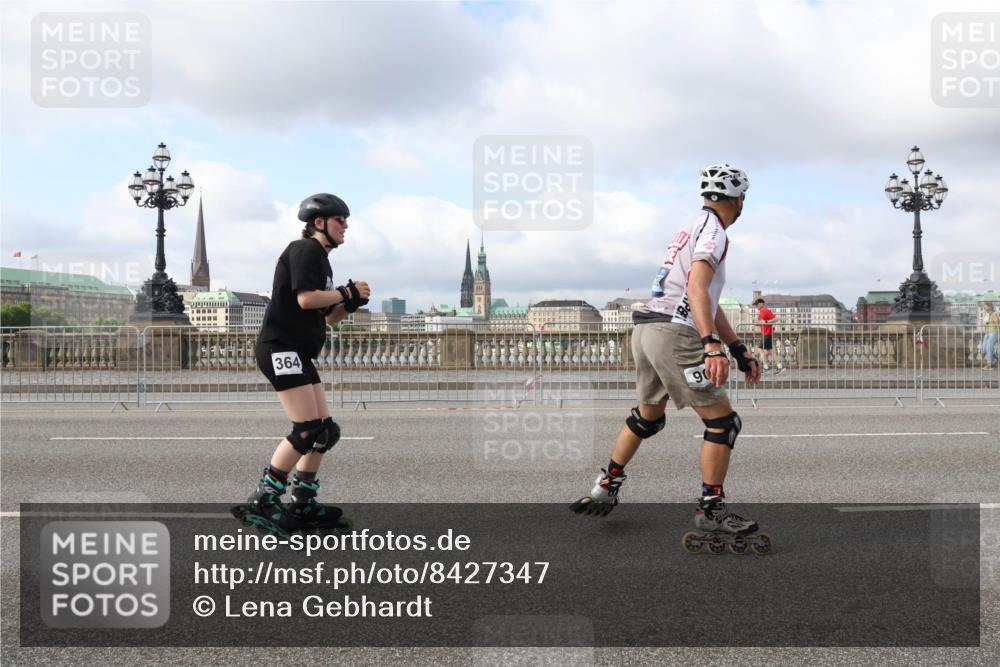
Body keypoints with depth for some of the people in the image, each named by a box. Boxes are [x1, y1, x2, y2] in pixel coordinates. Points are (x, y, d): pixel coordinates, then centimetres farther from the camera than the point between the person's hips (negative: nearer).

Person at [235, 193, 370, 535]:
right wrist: (347, 293, -10)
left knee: (326, 431, 8)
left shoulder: (321, 260, 22)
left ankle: (302, 505, 16)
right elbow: (305, 298, -21)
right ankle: (260, 502, -9)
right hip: (280, 348, -10)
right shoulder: (305, 250, -7)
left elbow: (324, 317, 22)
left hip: (299, 353, 10)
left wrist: (350, 304, 5)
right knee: (306, 430, -15)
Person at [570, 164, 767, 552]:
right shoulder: (714, 230, -5)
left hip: (646, 329, 10)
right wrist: (711, 347, -32)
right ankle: (711, 510, 3)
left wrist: (740, 352, 27)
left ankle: (605, 489, 33)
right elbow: (697, 289, -22)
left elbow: (709, 305, 27)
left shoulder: (693, 228, 24)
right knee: (722, 421, -2)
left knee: (648, 416, 26)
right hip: (674, 333, -10)